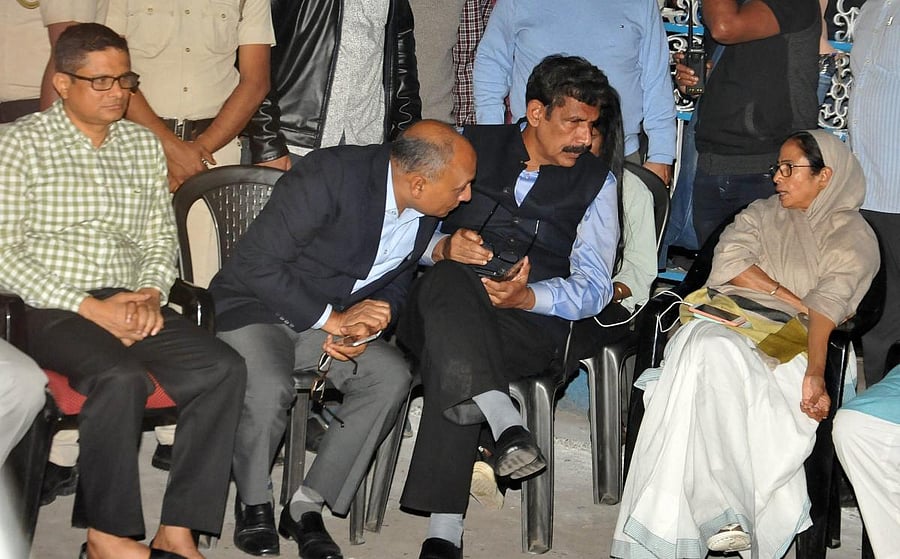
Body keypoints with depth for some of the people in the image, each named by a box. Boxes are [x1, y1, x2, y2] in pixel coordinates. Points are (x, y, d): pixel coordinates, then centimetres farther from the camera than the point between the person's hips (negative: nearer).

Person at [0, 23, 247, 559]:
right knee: (121, 377, -35)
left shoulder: (144, 144, 16)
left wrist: (151, 294, -4)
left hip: (130, 305, 5)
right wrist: (90, 308, -15)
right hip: (54, 310, -5)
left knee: (224, 368, -21)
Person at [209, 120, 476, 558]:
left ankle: (308, 506, -10)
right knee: (270, 389, -33)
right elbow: (256, 262, -25)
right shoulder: (330, 175, -26)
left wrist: (363, 326, -10)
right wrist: (331, 319, -23)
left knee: (391, 376, -21)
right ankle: (253, 503, -4)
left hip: (336, 319, 6)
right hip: (255, 306, -6)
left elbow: (393, 286, 12)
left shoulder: (423, 215, -4)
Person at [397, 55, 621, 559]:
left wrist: (529, 296, -16)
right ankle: (504, 421, -51)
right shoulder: (473, 145, 17)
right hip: (442, 305, 1)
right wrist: (443, 247, -12)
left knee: (449, 364, -37)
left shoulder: (597, 180, 15)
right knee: (449, 280, -39)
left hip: (533, 319, -1)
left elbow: (594, 286, 5)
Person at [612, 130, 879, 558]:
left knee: (717, 348, -37)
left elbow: (828, 307, -7)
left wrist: (815, 372, -22)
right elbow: (728, 261, 8)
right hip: (727, 316, 4)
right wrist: (793, 300, -2)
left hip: (788, 338, -4)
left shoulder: (852, 234, 11)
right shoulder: (762, 214, 28)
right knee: (704, 345, -35)